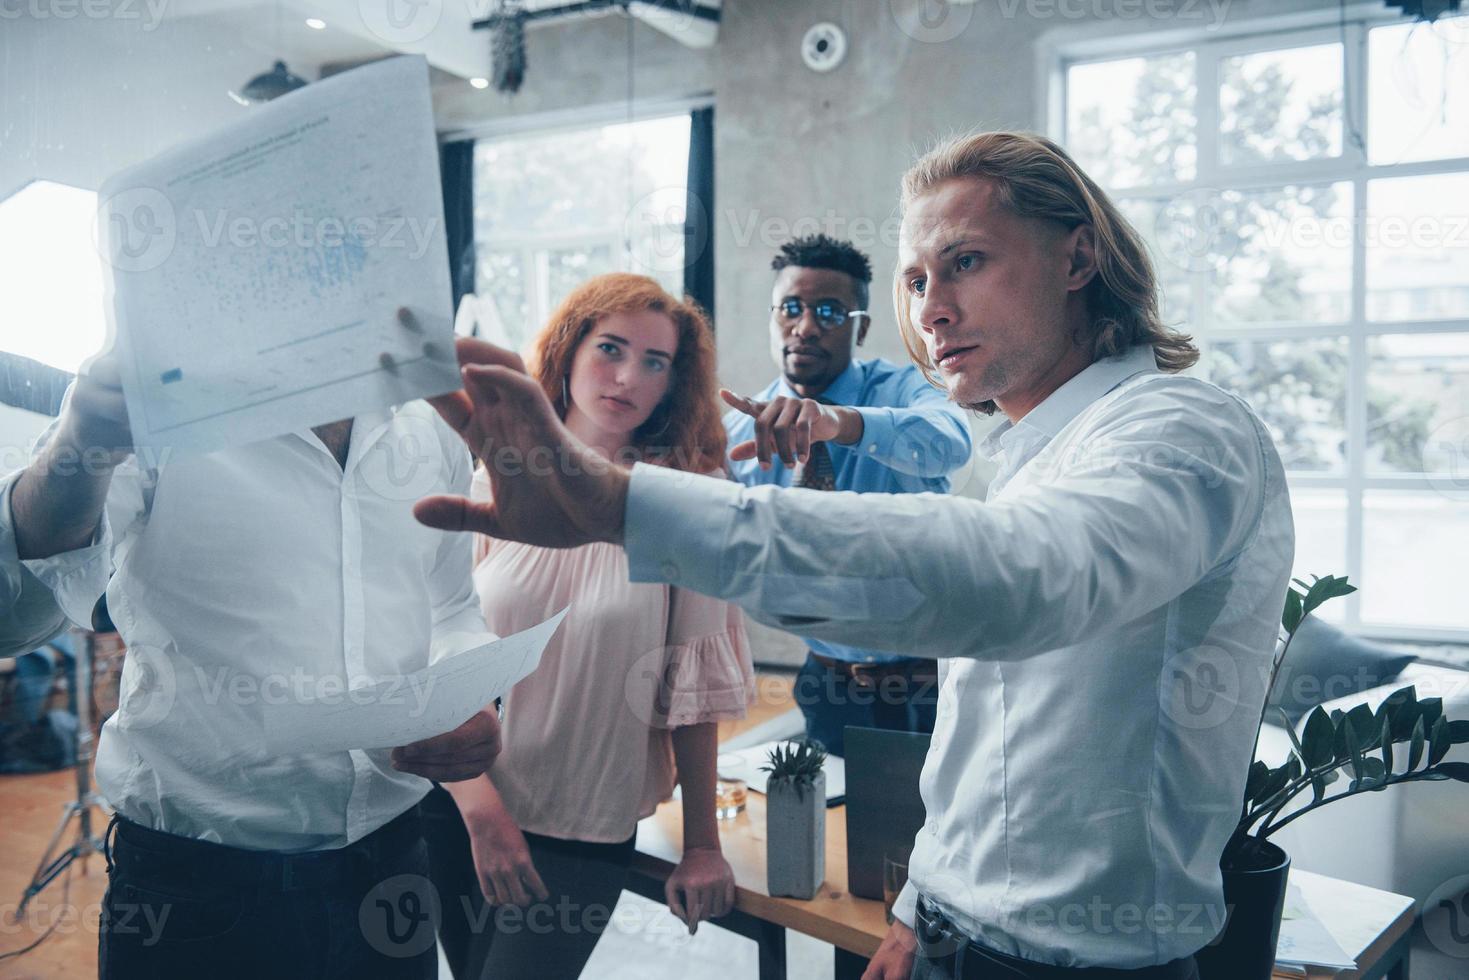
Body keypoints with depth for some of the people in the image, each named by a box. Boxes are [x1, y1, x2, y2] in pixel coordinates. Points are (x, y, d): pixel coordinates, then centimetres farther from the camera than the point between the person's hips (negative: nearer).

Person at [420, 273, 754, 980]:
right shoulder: (490, 488, -4)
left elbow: (693, 682, -7)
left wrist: (702, 846, -2)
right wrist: (480, 803, -15)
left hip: (588, 831, -2)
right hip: (459, 808, 2)